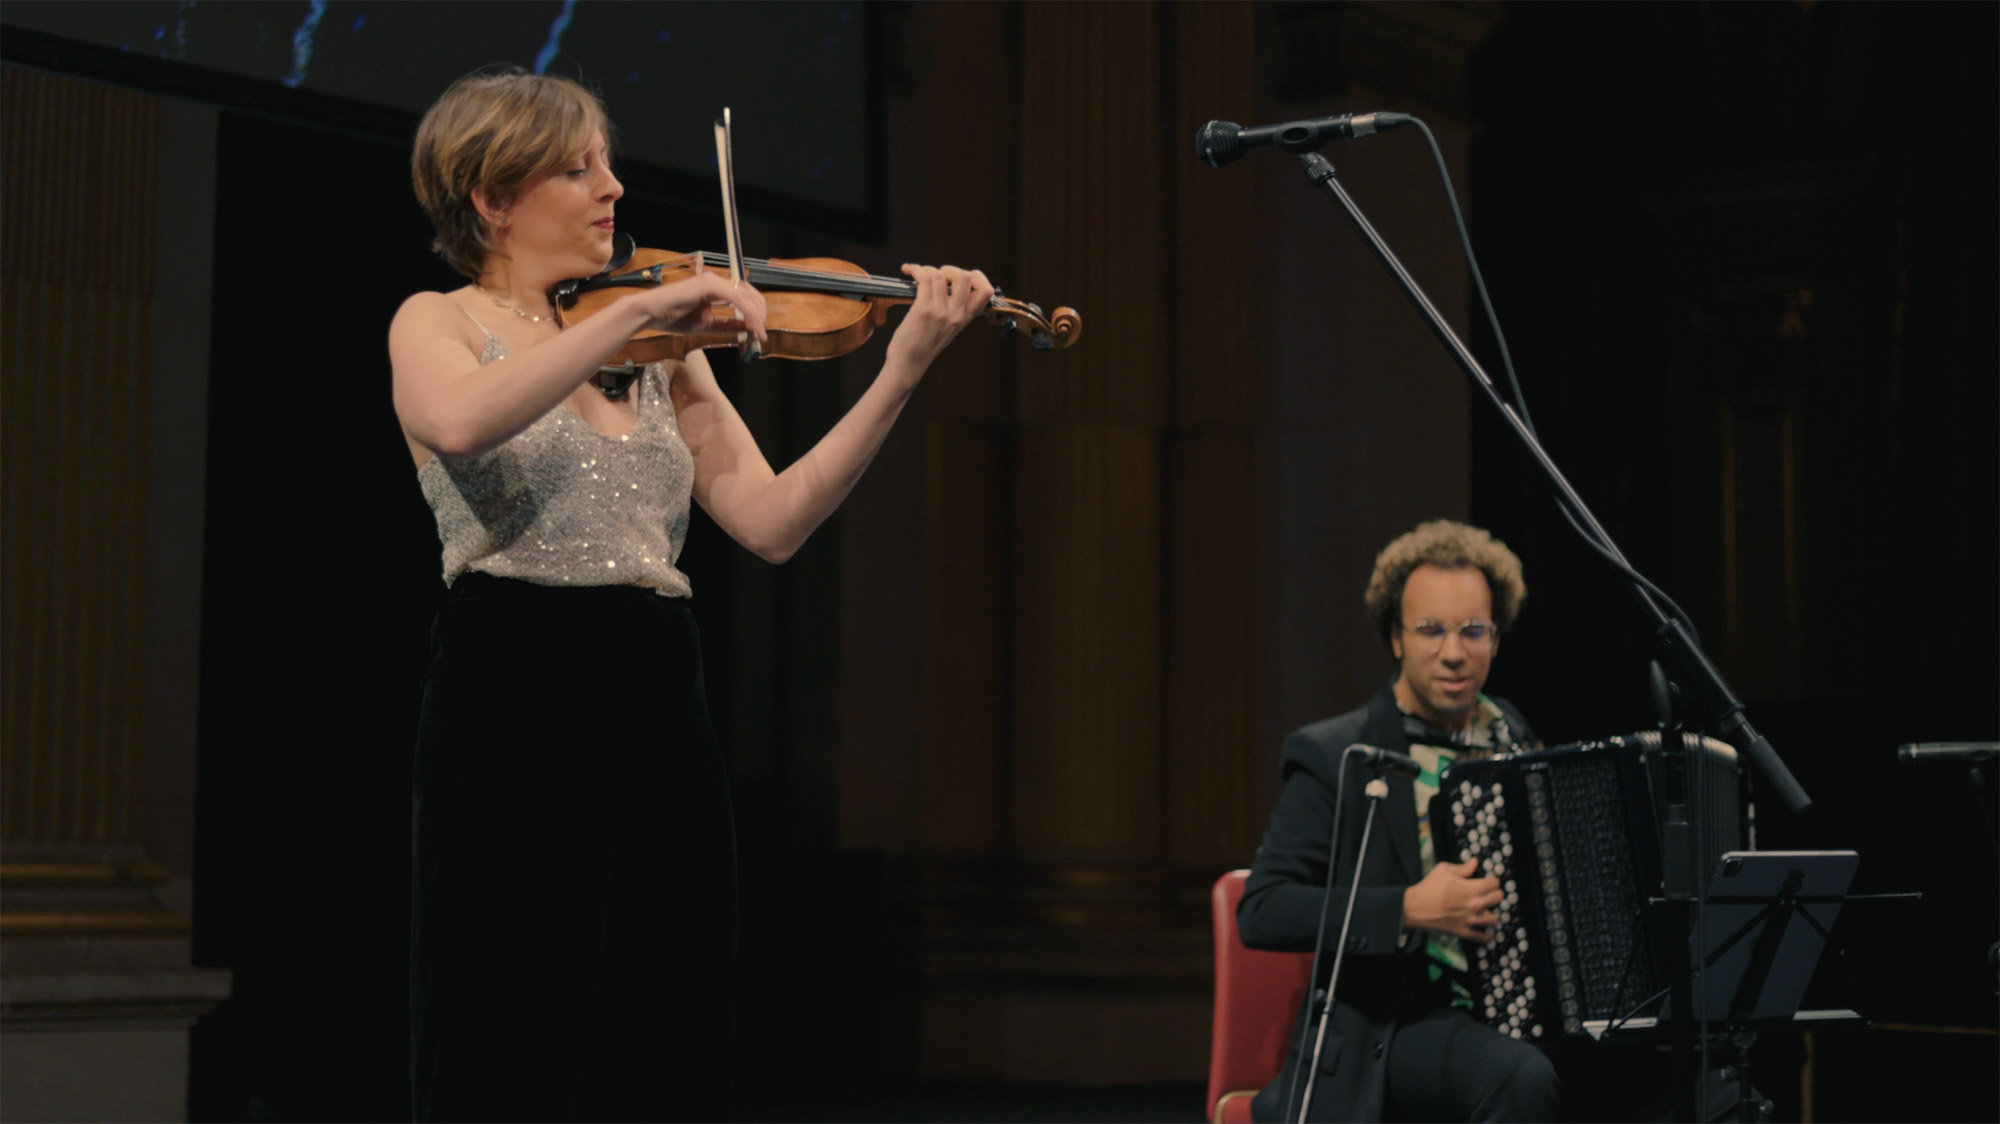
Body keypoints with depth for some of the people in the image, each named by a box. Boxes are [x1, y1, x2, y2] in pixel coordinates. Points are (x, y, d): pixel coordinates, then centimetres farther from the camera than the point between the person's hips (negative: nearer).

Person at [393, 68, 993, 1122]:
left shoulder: (663, 354, 16)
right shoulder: (437, 323, 3)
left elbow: (769, 519, 4)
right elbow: (459, 423, -22)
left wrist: (899, 373, -5)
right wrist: (637, 309, -22)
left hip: (660, 717, 5)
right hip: (516, 704, -5)